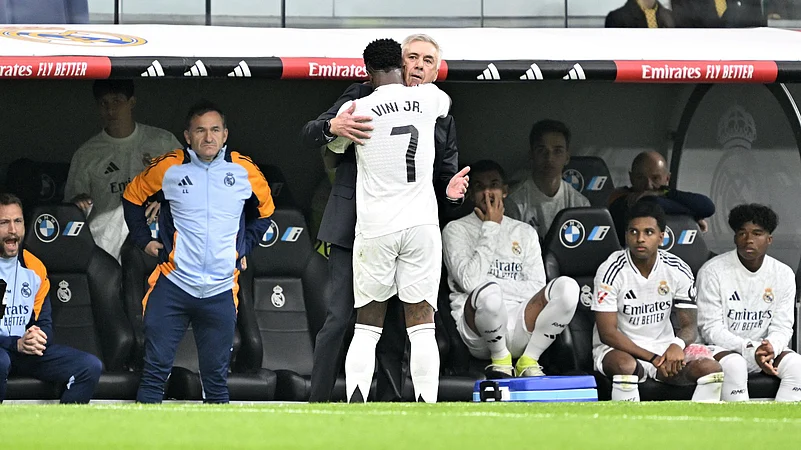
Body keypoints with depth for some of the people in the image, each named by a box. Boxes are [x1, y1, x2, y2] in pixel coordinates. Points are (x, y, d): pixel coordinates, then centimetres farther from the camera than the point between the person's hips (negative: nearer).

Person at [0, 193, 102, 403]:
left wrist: (38, 339, -14)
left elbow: (44, 323, 12)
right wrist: (17, 344, -24)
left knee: (91, 366, -10)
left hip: (28, 350, 6)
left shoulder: (34, 267, 9)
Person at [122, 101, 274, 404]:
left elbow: (264, 211, 19)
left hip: (221, 291, 1)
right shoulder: (168, 167, -2)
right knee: (155, 370, -4)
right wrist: (143, 240, 10)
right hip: (173, 285, -1)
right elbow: (132, 196, 15)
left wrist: (244, 246, 11)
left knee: (216, 377, 8)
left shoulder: (244, 170, 1)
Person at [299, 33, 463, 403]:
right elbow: (309, 135, 2)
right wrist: (332, 127, -22)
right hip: (352, 229, -3)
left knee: (394, 327, 2)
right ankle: (318, 403, -6)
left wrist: (450, 191, -10)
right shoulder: (363, 96, 5)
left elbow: (444, 181, 15)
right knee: (339, 318, -9)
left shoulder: (442, 120, 15)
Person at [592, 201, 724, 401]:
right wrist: (654, 359, -24)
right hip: (618, 349, -4)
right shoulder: (611, 271, -13)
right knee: (626, 365, -39)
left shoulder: (678, 270, -2)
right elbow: (607, 333, -15)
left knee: (711, 369, -20)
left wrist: (677, 346, -25)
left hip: (664, 348, 4)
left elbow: (689, 325, 1)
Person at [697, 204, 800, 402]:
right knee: (734, 365, -36)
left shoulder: (783, 274, 2)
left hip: (766, 347, 4)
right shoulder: (712, 271, -9)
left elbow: (782, 327, 0)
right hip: (722, 348, -4)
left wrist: (771, 347, -25)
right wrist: (750, 349, -27)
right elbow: (711, 329, -13)